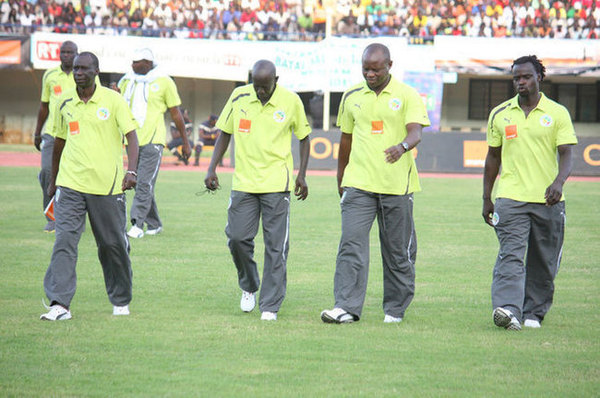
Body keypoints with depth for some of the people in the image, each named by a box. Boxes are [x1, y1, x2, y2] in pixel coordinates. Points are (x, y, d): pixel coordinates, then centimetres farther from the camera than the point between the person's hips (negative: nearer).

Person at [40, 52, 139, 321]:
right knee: (64, 240, -13)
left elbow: (131, 136, -8)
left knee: (113, 244, 7)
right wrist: (53, 180, 25)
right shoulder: (64, 102, 8)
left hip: (108, 185, -2)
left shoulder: (113, 100, -3)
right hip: (70, 184, 2)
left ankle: (121, 301, 26)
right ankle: (60, 304, -16)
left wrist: (131, 171, -24)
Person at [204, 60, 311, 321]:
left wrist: (301, 175, 2)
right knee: (237, 238, -3)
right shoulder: (239, 97, 1)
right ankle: (249, 287, 24)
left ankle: (270, 306, 2)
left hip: (276, 184, -2)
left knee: (276, 246, -3)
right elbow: (225, 134, 11)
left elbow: (304, 138, 9)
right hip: (243, 182, 2)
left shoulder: (291, 101, -4)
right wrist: (212, 169, 3)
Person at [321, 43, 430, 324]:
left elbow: (415, 132, -14)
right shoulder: (352, 97, 10)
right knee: (351, 244, -11)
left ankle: (395, 309, 19)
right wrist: (340, 178, 24)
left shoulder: (407, 96, 0)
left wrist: (402, 146, -36)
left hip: (397, 185, -2)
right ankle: (347, 308, -14)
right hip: (359, 184, 2)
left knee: (398, 250, 6)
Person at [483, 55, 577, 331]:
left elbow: (566, 153, -3)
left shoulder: (557, 113, 3)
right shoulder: (499, 114, 9)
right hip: (510, 197, 0)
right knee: (510, 255, -16)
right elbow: (493, 157, 16)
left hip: (548, 200, 0)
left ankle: (534, 313, 19)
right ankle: (507, 309, -28)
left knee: (544, 262, 6)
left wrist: (559, 181, -23)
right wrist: (487, 199, 15)